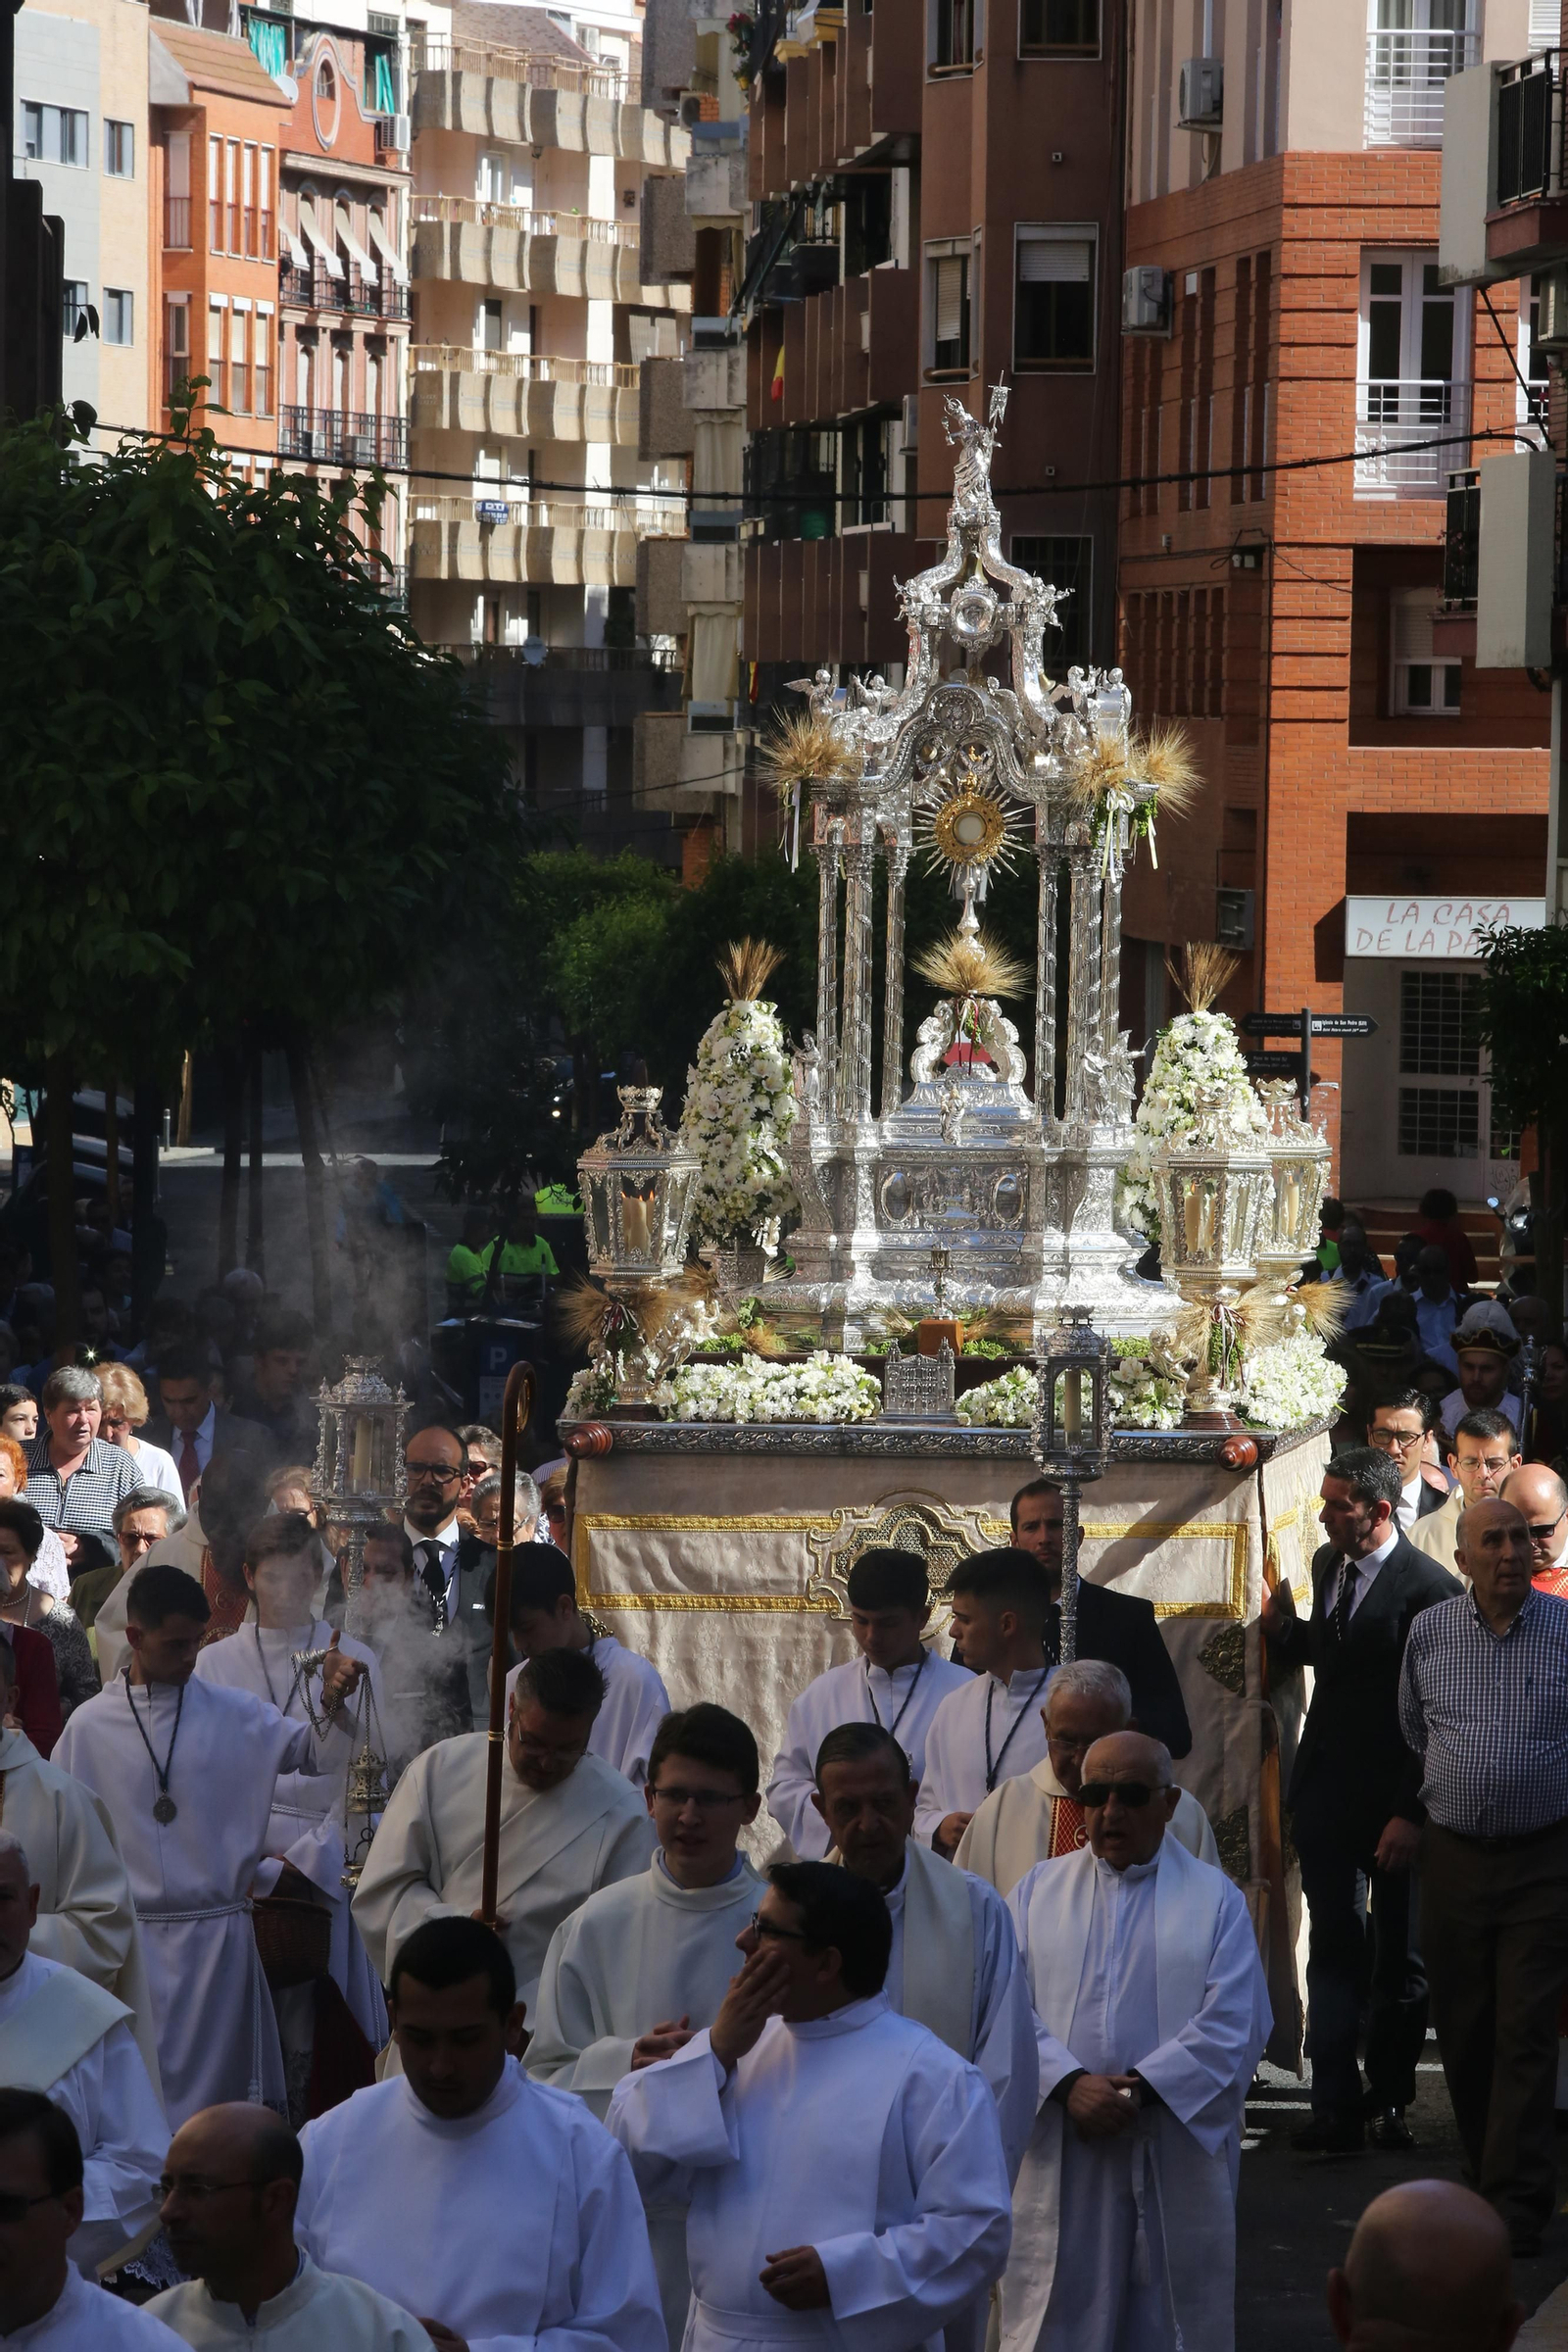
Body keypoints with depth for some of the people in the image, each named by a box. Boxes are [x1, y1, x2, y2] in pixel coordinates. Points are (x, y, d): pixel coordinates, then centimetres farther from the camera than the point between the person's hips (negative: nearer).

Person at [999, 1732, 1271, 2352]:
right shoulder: (1038, 1893, 11)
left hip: (1177, 2158, -1)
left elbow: (1234, 2027, -5)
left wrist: (1141, 2089, -15)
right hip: (1060, 2159, 1)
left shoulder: (1215, 1900, 6)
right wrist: (1069, 2084, -17)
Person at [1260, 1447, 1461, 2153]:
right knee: (1335, 1951, 0)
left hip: (1393, 1798, -5)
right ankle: (1338, 2110, -2)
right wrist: (1283, 1629, 2)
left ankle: (1390, 2100, 20)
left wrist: (1412, 1814, -17)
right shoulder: (1327, 1564, 8)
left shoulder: (1429, 1589, -15)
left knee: (1399, 1959, 7)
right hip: (1327, 1790, 5)